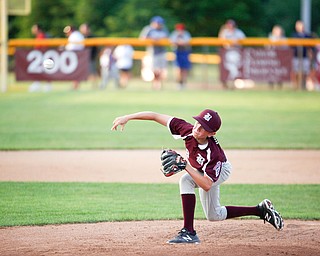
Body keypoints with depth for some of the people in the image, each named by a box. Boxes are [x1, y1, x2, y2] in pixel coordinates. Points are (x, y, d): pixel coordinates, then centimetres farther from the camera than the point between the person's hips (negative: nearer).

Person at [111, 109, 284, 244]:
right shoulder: (188, 130, -34)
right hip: (201, 170, 7)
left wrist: (186, 166, -51)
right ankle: (261, 210, 30)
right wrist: (127, 117, -37)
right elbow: (156, 116, -32)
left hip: (221, 171, -7)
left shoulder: (213, 154, -44)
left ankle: (189, 232, -33)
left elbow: (207, 185, -46)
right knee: (214, 216, 17)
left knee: (186, 181, -35)